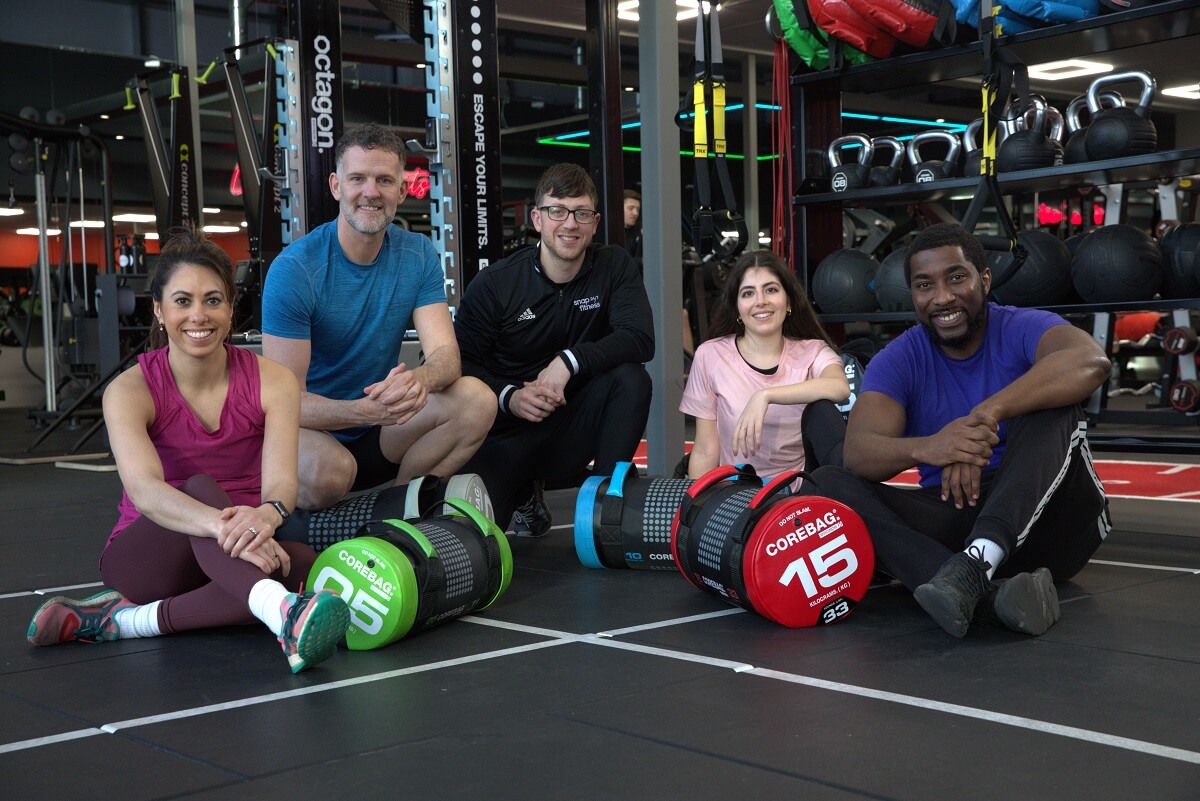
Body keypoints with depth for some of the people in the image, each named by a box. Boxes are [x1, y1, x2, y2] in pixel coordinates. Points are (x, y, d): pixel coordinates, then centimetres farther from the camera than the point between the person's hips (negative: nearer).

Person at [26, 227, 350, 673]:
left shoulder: (271, 380, -5)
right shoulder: (129, 390, -11)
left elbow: (281, 480, -20)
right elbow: (145, 489, -30)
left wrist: (267, 514, -45)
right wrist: (222, 525, -50)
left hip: (232, 564, 3)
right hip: (144, 561, -2)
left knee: (305, 567, -31)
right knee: (201, 487, -34)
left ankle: (129, 619, -29)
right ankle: (281, 611, -62)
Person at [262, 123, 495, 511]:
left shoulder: (418, 256, -1)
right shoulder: (294, 269, -16)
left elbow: (446, 354, -11)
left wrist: (419, 380, -37)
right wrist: (366, 410, -39)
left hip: (380, 435, 4)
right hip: (314, 434, -4)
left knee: (476, 399, -19)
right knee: (328, 469, -38)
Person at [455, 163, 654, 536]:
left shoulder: (614, 266, -3)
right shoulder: (493, 285, -7)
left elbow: (640, 338, -18)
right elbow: (462, 362, -5)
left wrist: (569, 362, -29)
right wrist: (508, 397, -23)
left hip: (575, 427, 1)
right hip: (508, 433, -1)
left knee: (631, 377, -27)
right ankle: (525, 492, 12)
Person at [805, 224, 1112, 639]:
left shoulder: (1023, 329, -4)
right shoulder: (899, 360, 3)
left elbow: (1091, 362, -29)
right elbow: (858, 453, -15)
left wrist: (987, 415, -38)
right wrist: (925, 448, -37)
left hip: (1047, 519, -2)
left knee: (1052, 408, -25)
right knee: (828, 483, -18)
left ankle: (972, 566, -47)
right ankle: (988, 595, -42)